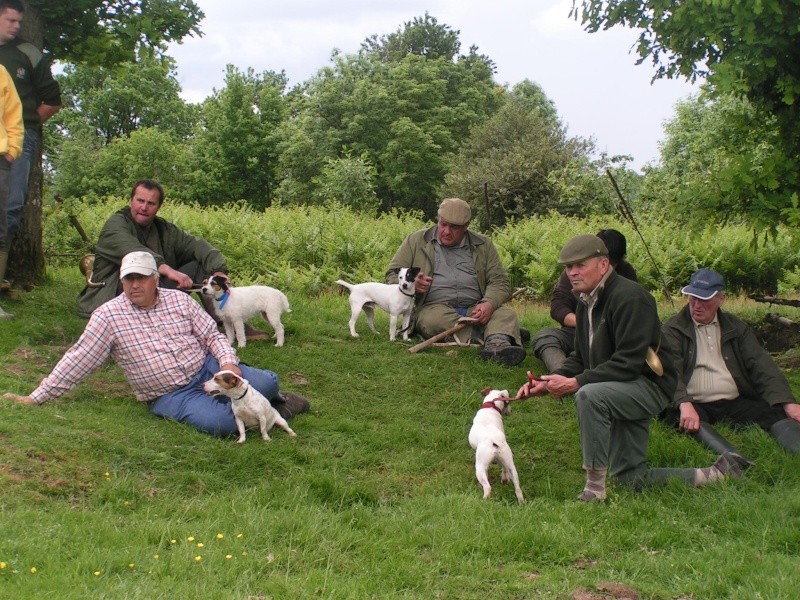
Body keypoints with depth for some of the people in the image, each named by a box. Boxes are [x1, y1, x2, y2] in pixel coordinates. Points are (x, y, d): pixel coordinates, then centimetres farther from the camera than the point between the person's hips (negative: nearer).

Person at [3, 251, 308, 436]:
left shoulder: (180, 301, 3)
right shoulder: (108, 316, -5)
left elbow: (213, 336, 6)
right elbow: (77, 360, -5)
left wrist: (228, 363, -15)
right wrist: (37, 397, -8)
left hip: (206, 368, 3)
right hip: (171, 396, -3)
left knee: (266, 382, -21)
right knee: (218, 422, -33)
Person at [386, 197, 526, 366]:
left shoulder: (483, 245, 16)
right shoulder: (416, 241, 14)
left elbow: (500, 282, 9)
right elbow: (393, 275, 12)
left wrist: (489, 303, -15)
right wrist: (411, 284, -13)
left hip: (475, 309, 2)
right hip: (433, 307, -1)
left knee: (507, 314, -27)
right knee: (434, 318, -37)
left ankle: (497, 344, -58)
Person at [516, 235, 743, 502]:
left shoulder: (629, 297, -21)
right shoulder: (587, 303, 9)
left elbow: (629, 362, -28)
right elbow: (580, 358, 13)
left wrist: (575, 383, -29)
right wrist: (550, 382, -6)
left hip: (650, 385, -10)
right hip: (622, 390, 10)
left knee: (589, 395, -37)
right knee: (631, 478, 13)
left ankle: (594, 490, -30)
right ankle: (716, 475, 26)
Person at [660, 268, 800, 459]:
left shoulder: (736, 327, 17)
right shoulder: (674, 329, 6)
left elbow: (762, 366, 8)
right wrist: (684, 404, -30)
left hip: (735, 403, 4)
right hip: (694, 405, -3)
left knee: (777, 412, -22)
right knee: (693, 423, -37)